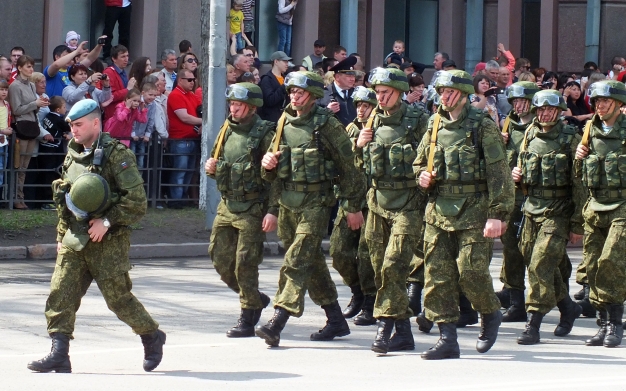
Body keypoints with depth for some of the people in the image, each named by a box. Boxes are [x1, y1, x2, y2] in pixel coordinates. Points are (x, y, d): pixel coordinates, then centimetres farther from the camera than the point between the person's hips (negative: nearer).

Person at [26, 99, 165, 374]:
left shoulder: (117, 155, -10)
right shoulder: (73, 155, 13)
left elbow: (137, 201, -15)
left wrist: (107, 222, -19)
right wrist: (61, 236, 17)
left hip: (107, 241, -6)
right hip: (74, 239, 7)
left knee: (118, 297, 0)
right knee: (60, 293, -6)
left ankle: (152, 337, 23)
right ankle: (59, 355, -9)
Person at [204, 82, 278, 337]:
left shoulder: (265, 134, -10)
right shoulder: (227, 131, 11)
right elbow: (217, 164, 25)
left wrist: (273, 211, -21)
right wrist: (211, 169, 0)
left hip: (252, 209, -7)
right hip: (227, 206, 7)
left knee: (245, 263, -8)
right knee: (220, 260, 7)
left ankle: (247, 320, 2)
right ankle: (255, 299, 28)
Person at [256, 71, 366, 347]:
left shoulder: (327, 125, -9)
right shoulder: (285, 124, 9)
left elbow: (348, 167, -5)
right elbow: (271, 174, 18)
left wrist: (354, 206, -4)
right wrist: (267, 163, -6)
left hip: (315, 203, -7)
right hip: (287, 202, 7)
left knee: (297, 262, -13)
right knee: (313, 262, 14)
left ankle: (276, 324, -19)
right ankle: (336, 320, 26)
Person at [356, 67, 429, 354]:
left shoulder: (418, 121, -4)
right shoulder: (373, 122, 12)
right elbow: (359, 165, 19)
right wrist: (359, 145, 1)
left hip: (407, 204, -6)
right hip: (377, 202, 6)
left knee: (393, 266, -15)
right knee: (380, 268, 6)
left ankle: (384, 327, -14)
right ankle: (403, 332, 14)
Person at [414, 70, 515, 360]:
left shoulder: (482, 126, -5)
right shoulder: (435, 126, 12)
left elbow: (499, 173, -9)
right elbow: (420, 161, 26)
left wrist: (497, 214, -15)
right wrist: (423, 175, 2)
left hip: (473, 210, -6)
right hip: (439, 210, 6)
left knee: (471, 272, -8)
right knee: (437, 274, 0)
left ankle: (490, 315, 22)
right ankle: (447, 338, 4)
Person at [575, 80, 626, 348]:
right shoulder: (590, 131, 12)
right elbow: (581, 175, 20)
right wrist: (579, 158, 2)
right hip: (595, 207, 5)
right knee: (592, 266, 2)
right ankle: (604, 323, 12)